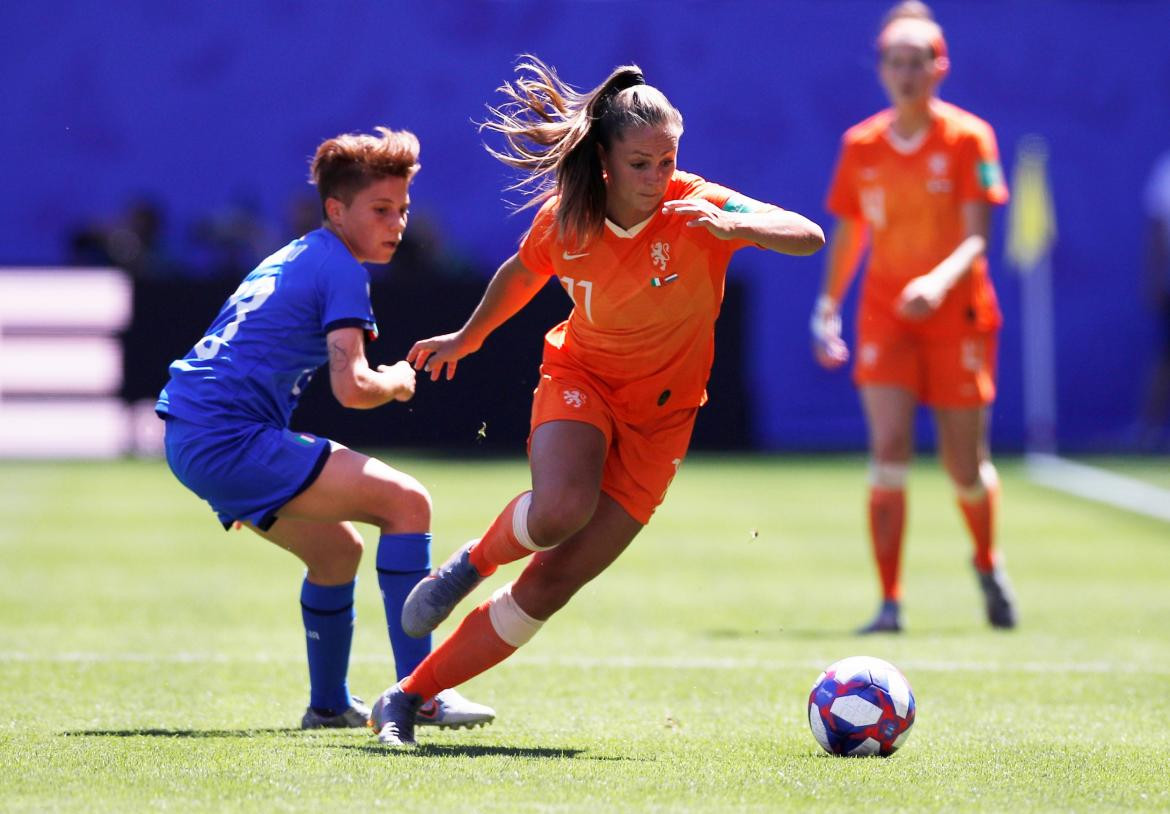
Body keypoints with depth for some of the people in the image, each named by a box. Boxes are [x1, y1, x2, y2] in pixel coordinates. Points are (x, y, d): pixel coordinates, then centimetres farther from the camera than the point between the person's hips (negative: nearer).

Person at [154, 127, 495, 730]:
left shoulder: (291, 260, 23)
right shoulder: (341, 270, -7)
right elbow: (352, 387, -17)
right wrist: (398, 384, 3)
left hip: (190, 439, 10)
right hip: (228, 438, -10)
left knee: (337, 548, 26)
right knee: (406, 501, -13)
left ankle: (328, 704, 36)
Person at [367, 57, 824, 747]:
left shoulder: (696, 208, -19)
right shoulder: (565, 220, -11)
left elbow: (809, 237, -30)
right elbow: (522, 275, 12)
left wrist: (730, 225, -47)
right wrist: (468, 337, 26)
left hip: (658, 416, 0)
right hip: (581, 377, 0)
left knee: (550, 586, -7)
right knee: (559, 511, -35)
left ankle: (407, 700, 4)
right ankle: (475, 560, 0)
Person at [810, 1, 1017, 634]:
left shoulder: (968, 138, -5)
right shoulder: (860, 146, 4)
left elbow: (975, 237, -12)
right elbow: (847, 235, 14)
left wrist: (940, 280, -29)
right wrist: (827, 308, 8)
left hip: (958, 315, -2)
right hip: (884, 316, 2)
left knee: (965, 466, 4)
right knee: (888, 451, -15)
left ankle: (987, 564, 36)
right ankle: (889, 602, -13)